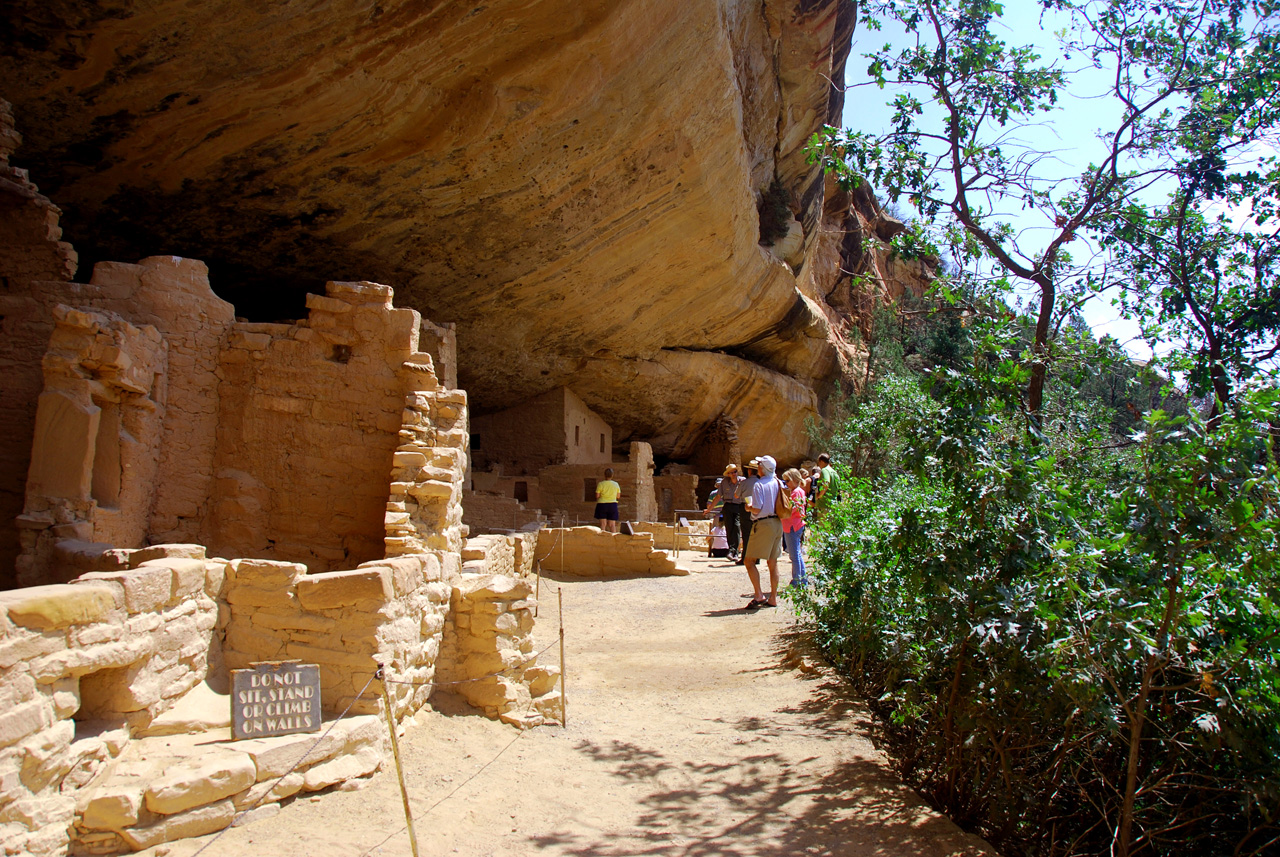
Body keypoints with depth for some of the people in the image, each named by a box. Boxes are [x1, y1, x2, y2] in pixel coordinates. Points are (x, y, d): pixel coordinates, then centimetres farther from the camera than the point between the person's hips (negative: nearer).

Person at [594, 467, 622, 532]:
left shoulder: (600, 484, -8)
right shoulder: (616, 484, 0)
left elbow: (597, 496, -6)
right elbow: (618, 496, 6)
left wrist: (597, 487, 9)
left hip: (602, 505, -2)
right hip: (612, 505, 2)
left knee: (603, 524, 0)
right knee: (612, 524, 5)